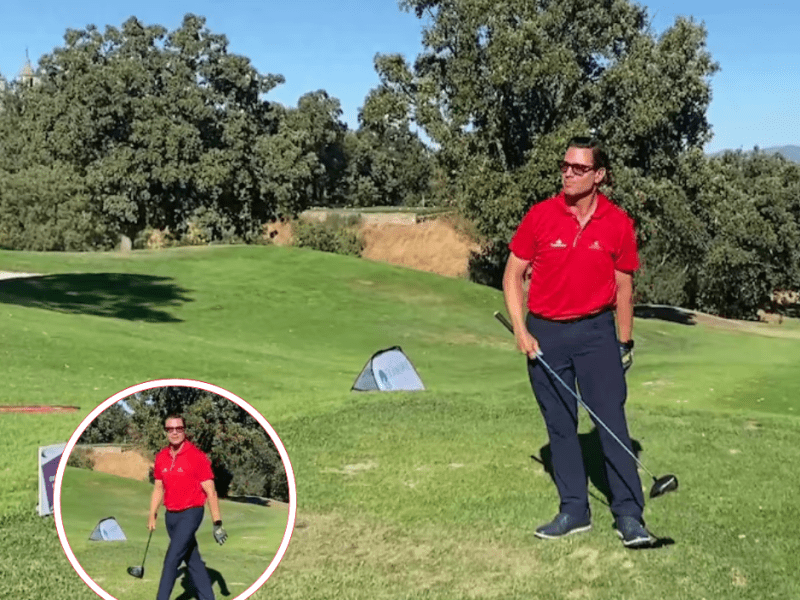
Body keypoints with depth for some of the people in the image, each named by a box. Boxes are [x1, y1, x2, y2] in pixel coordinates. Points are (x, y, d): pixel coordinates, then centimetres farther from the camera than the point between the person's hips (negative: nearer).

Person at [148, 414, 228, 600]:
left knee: (171, 560, -11)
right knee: (192, 560, 12)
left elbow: (210, 492, -12)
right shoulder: (161, 457, 4)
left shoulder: (197, 456, -13)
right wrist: (152, 515, 8)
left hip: (190, 514, -6)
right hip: (171, 515, 6)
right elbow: (158, 489, 15)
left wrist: (217, 523, -14)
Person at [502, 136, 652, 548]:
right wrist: (521, 332, -6)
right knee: (560, 425, 8)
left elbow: (623, 286, 5)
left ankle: (629, 514, 3)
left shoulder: (618, 223, -4)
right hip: (545, 333, 1)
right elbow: (513, 275, 2)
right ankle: (574, 510, 19)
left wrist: (624, 343, 8)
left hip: (595, 331, -1)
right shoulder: (540, 216, -5)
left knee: (612, 422, -5)